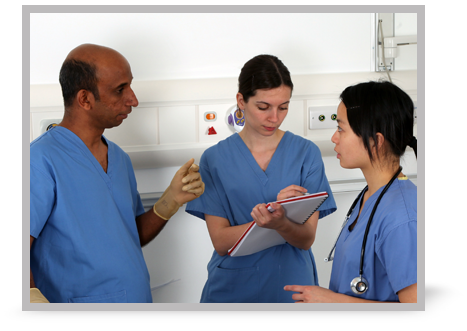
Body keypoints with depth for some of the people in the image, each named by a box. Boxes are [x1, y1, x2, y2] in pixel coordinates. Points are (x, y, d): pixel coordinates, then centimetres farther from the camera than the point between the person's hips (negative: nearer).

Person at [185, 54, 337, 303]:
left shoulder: (306, 153, -3)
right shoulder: (215, 159, -4)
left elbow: (306, 239, -8)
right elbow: (221, 241, -10)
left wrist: (280, 223, -29)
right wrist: (271, 213, -24)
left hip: (290, 286, 0)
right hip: (232, 289, 0)